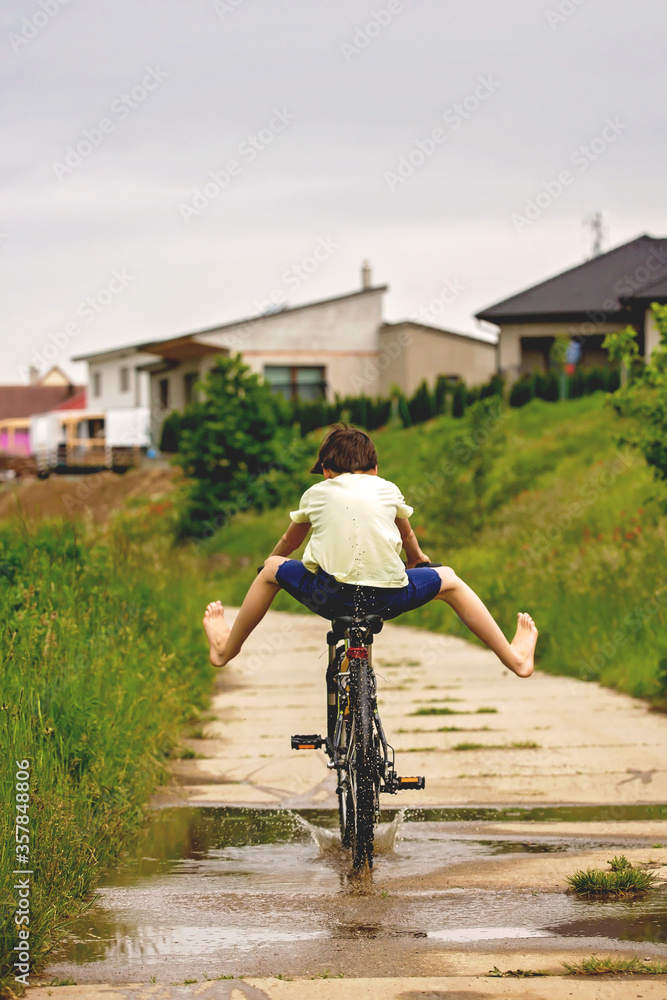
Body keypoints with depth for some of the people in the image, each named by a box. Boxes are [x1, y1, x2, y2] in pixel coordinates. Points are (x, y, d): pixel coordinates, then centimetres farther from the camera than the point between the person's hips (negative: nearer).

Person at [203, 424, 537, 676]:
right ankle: (515, 657, 26)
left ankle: (226, 649, 40)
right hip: (390, 597, 0)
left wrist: (271, 561, 55)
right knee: (447, 579, 26)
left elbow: (289, 542, 33)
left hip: (330, 596, 0)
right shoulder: (387, 490, 18)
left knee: (272, 568, 27)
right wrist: (417, 561, 59)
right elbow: (408, 536, 36)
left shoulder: (316, 493, 17)